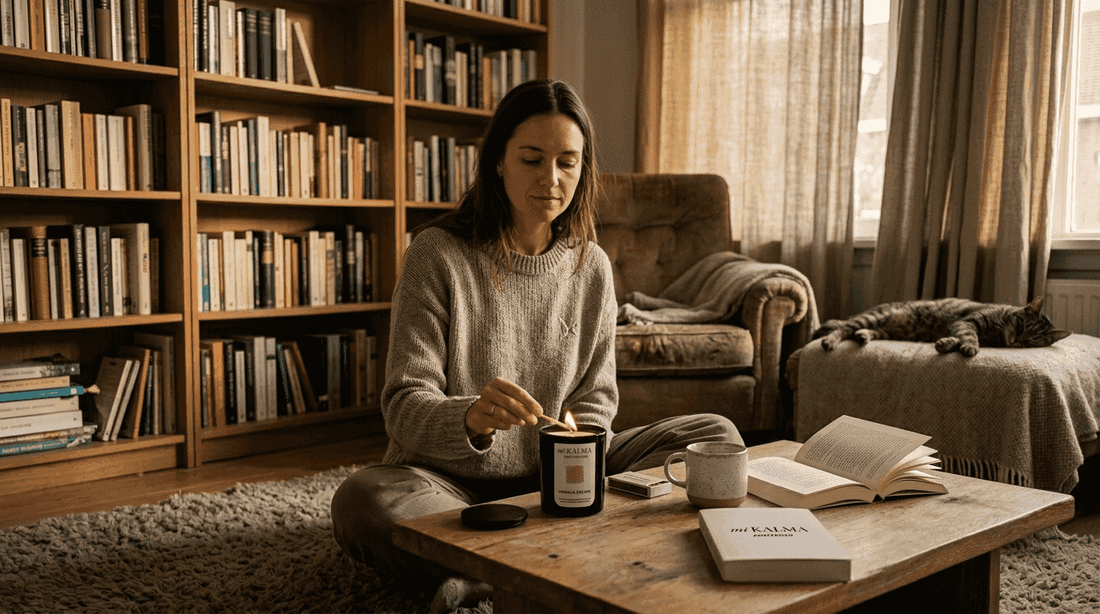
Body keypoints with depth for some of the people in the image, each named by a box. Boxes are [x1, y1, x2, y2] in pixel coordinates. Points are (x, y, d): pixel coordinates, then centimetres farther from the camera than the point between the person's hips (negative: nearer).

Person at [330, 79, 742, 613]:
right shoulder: (438, 254, -11)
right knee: (361, 503, -35)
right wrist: (471, 417, -38)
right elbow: (404, 406, -16)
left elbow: (595, 397, 7)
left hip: (554, 479, 5)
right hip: (450, 481, -4)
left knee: (717, 438, -11)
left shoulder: (591, 266, 2)